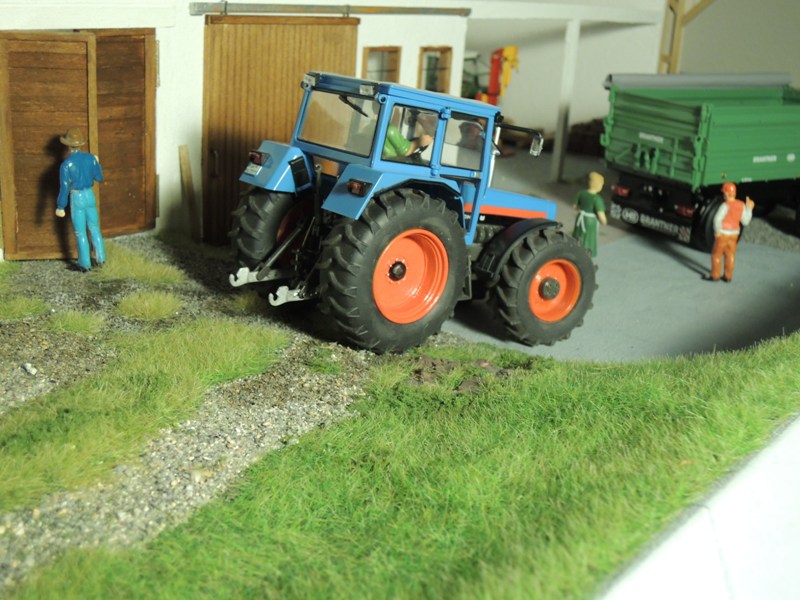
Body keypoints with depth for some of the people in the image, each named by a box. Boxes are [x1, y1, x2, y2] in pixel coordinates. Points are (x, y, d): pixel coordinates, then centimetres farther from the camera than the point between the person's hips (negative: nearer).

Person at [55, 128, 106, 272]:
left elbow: (65, 187, -15)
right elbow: (99, 178, 5)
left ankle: (85, 264, 13)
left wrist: (60, 207, -6)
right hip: (90, 195, 4)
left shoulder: (66, 165, -17)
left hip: (76, 197, -4)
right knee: (94, 228, 17)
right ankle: (100, 258, 22)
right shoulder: (90, 158, -6)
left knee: (80, 232, 6)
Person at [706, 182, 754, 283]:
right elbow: (745, 222, 2)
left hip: (723, 234, -6)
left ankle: (715, 275, 10)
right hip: (734, 234, 6)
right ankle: (728, 276, 20)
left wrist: (717, 231, -16)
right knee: (730, 255, 15)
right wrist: (749, 209, 10)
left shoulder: (726, 205, -22)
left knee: (716, 254, 7)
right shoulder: (741, 205, -3)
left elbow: (717, 219, -31)